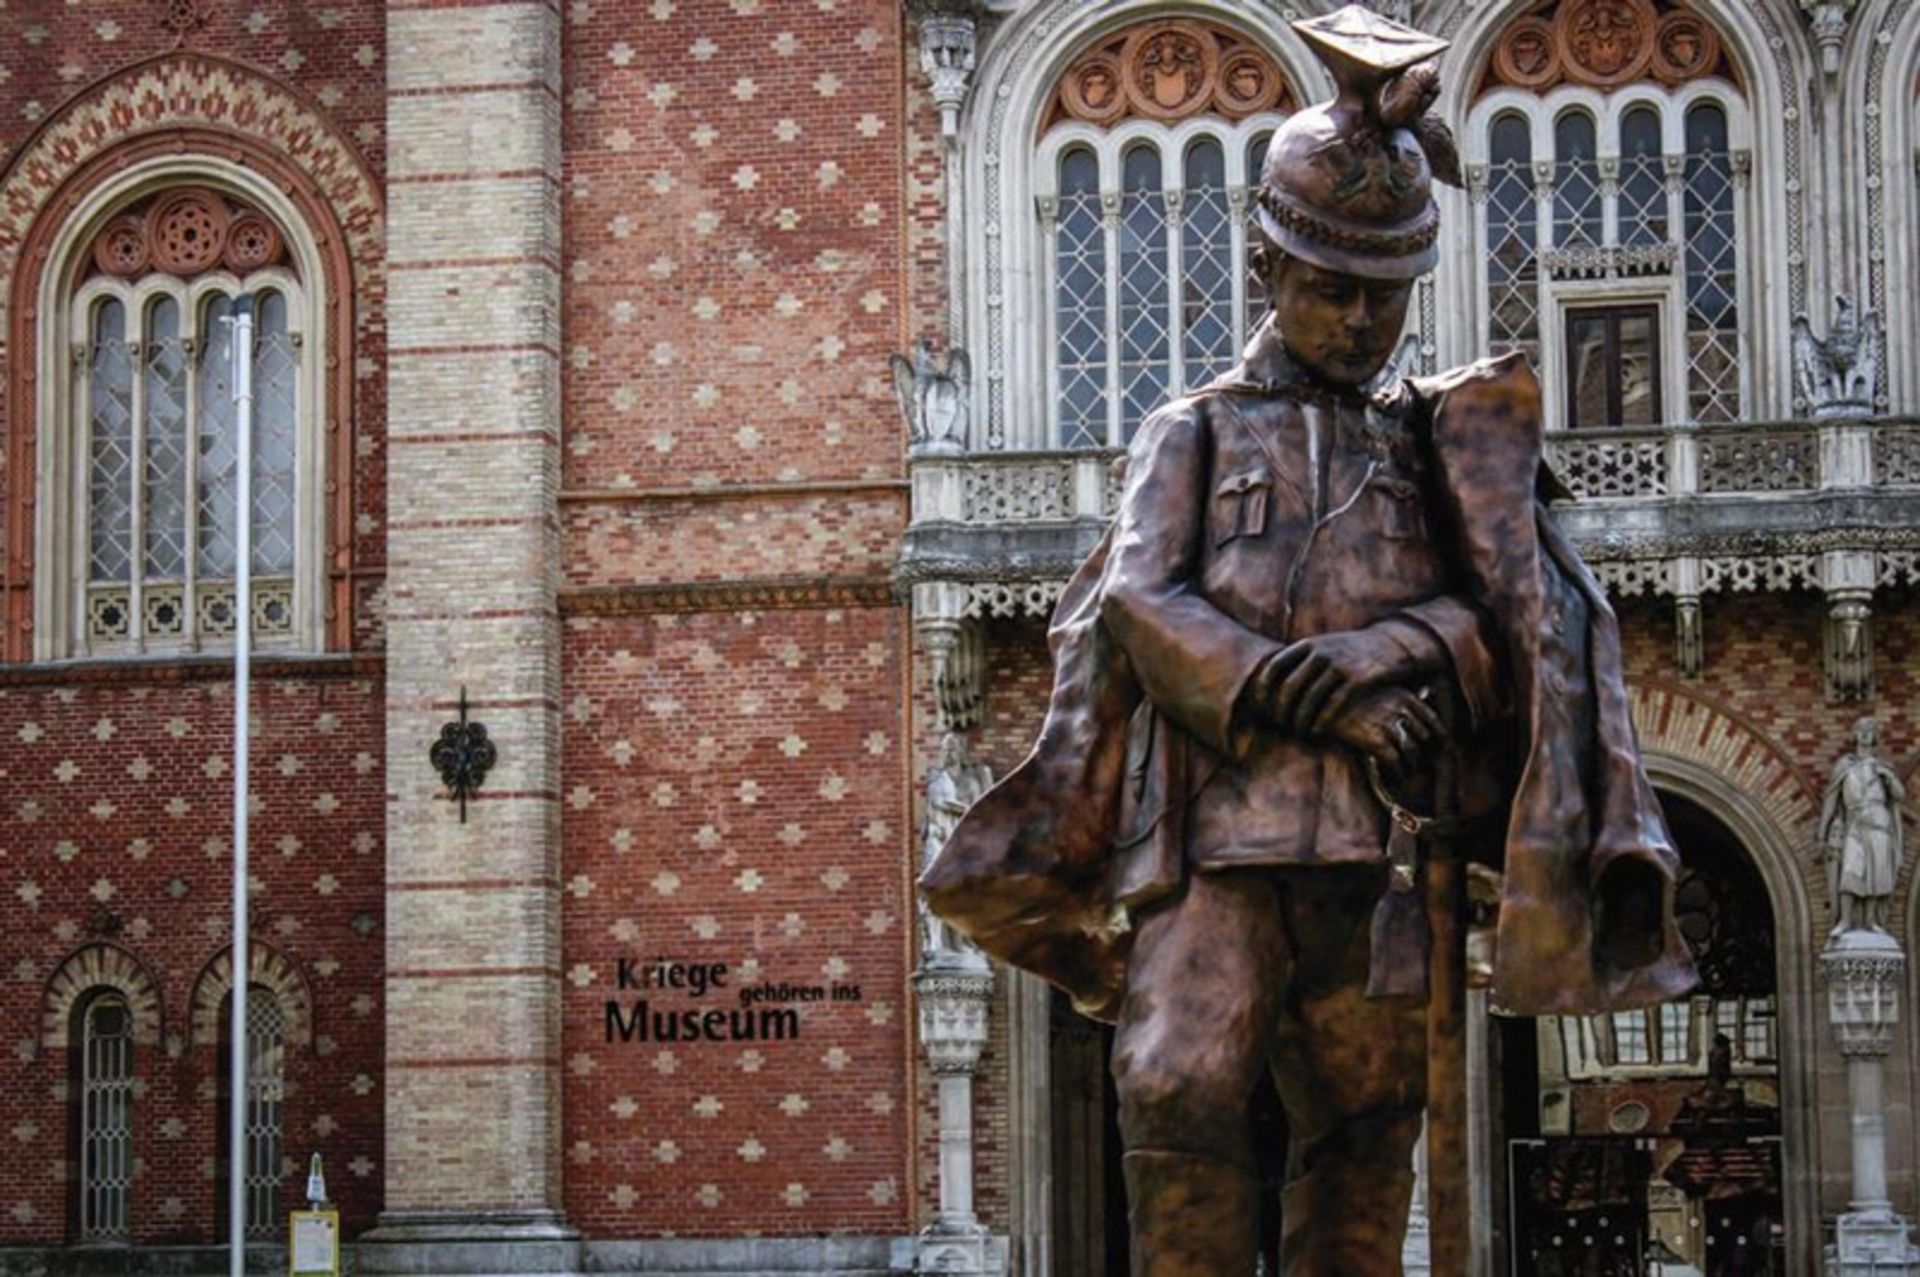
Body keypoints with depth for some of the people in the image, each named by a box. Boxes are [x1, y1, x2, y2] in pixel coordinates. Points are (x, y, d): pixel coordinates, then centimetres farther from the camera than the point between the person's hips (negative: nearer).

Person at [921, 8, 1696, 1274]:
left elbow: (1490, 611, 7)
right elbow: (1142, 603, -2)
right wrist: (1323, 699, -12)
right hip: (1218, 824, -2)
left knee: (1367, 1120, 3)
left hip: (1372, 839, 3)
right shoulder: (1196, 431, 13)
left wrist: (1382, 652, -14)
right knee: (1180, 1088, -18)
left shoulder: (1432, 438, 19)